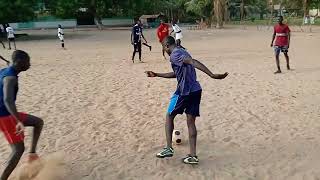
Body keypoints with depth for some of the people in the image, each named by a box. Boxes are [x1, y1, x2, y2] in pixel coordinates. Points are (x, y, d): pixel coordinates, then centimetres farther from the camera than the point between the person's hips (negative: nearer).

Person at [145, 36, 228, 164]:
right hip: (196, 90, 8)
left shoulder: (175, 55, -10)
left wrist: (212, 75, -37)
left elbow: (193, 62, -26)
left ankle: (169, 148, 11)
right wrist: (156, 75, 36)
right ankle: (193, 156, 9)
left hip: (184, 92, -8)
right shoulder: (182, 52, 21)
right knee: (191, 122, 9)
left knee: (169, 116, 11)